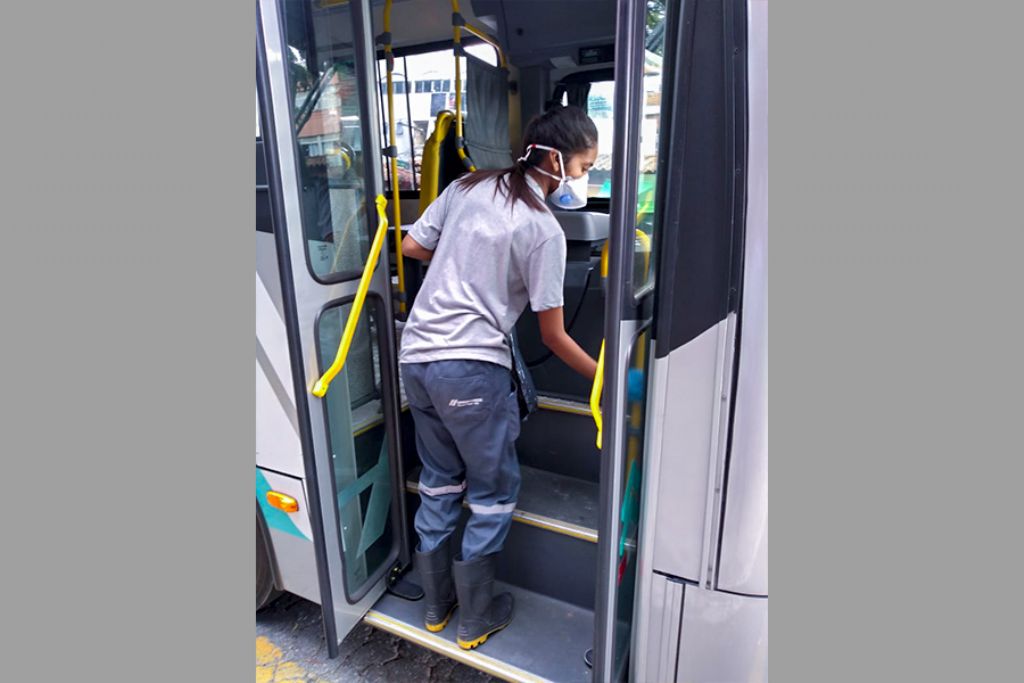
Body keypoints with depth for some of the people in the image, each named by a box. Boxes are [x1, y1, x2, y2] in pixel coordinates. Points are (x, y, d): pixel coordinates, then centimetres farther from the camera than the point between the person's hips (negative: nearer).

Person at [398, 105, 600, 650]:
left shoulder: (468, 186, 9)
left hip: (415, 355, 7)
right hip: (471, 366, -7)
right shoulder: (544, 229, -9)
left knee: (439, 482, 22)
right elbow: (554, 337, -6)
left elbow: (411, 247, 13)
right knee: (494, 492, 13)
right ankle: (475, 618, 29)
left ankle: (436, 603, 39)